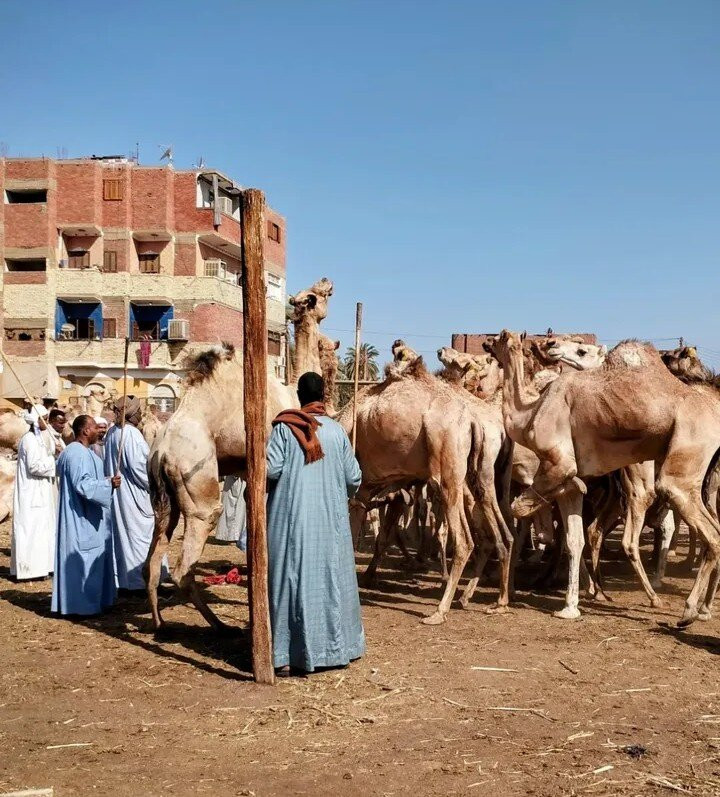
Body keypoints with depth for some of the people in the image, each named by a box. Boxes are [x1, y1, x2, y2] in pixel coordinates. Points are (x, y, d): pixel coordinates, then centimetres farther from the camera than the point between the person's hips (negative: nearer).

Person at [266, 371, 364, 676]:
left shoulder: (284, 428, -6)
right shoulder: (336, 431, 2)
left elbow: (271, 469, -14)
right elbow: (354, 478, 4)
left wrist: (287, 473, 9)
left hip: (291, 517, -2)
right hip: (330, 519, 2)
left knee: (290, 577, 3)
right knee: (332, 577, 13)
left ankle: (286, 657, 4)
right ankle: (335, 647, 23)